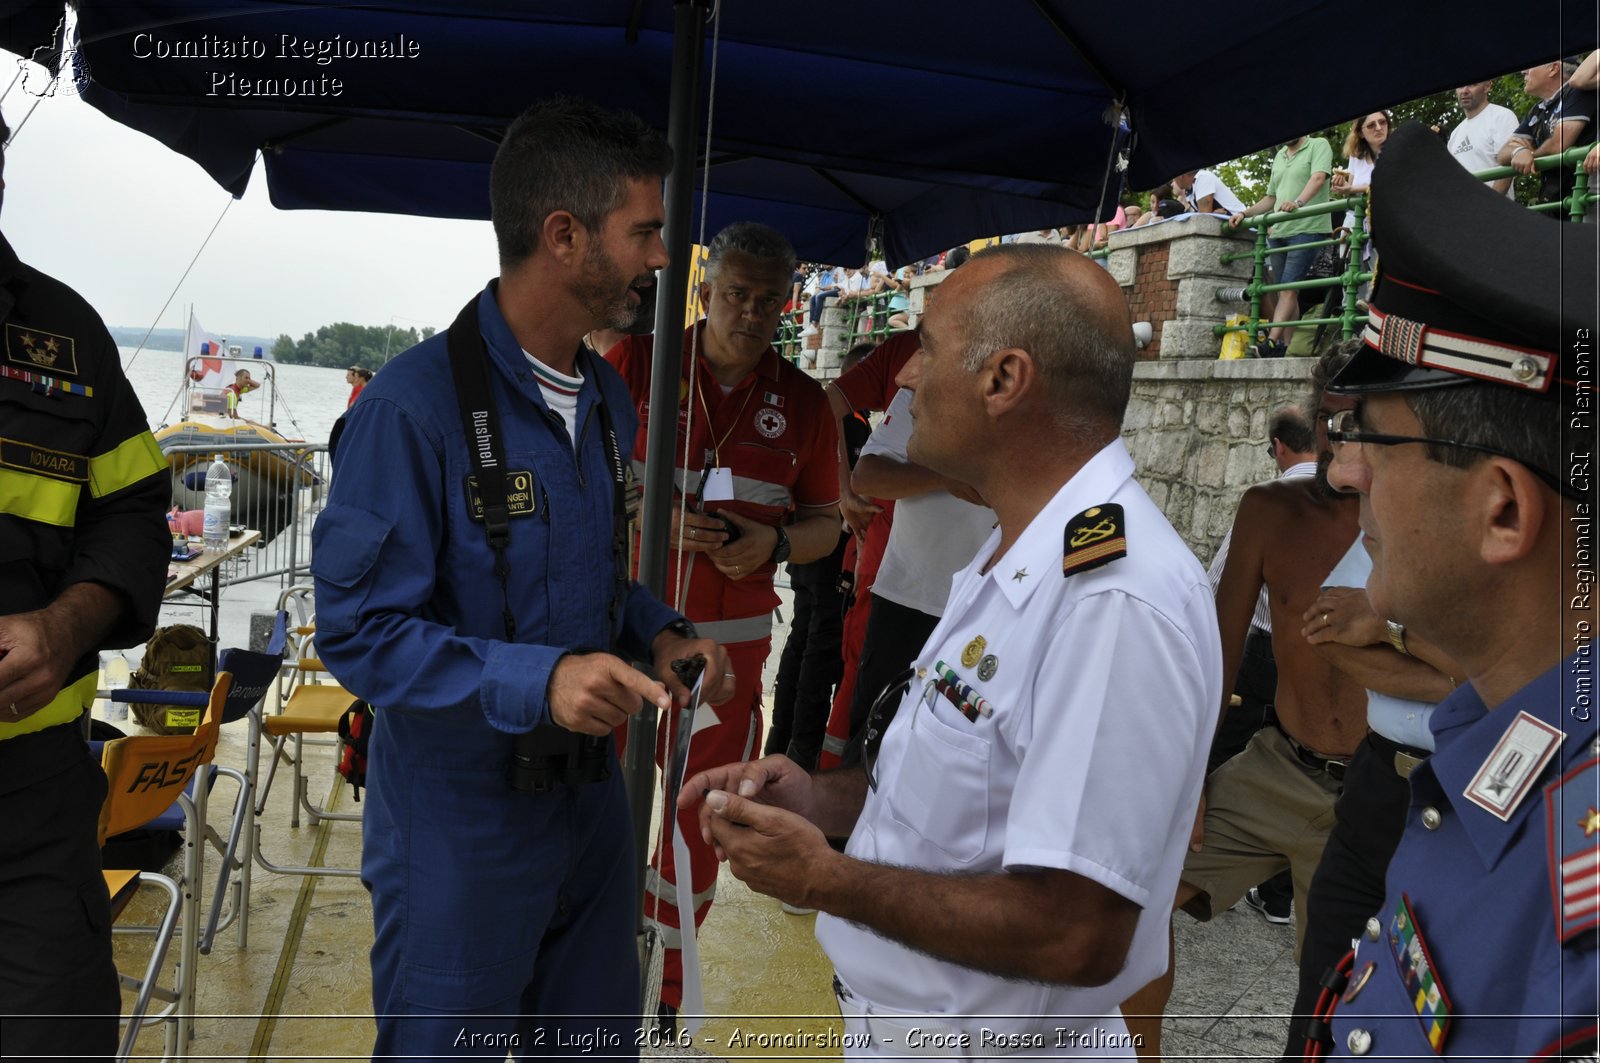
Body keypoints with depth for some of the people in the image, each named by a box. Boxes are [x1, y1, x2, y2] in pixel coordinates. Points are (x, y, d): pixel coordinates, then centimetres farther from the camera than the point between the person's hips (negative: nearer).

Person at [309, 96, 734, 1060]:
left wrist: (660, 635, -1)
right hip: (460, 811, -7)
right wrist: (536, 680, -32)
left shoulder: (608, 399, 6)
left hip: (592, 791, 7)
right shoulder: (418, 402, -21)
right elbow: (359, 632, -20)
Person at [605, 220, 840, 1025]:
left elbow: (825, 522, 11)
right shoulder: (634, 364, -3)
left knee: (702, 820, 12)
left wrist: (773, 544, -10)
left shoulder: (801, 402, 5)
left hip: (731, 640, 3)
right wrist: (654, 517, -19)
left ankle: (663, 989, 34)